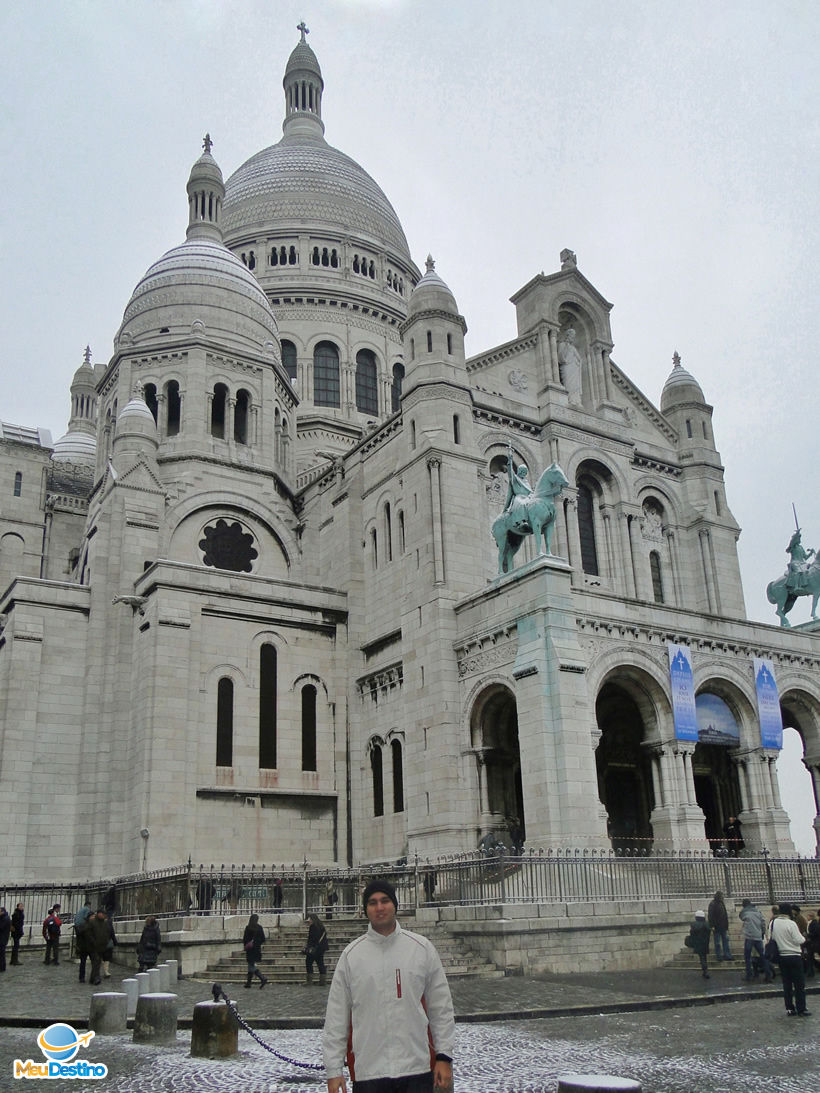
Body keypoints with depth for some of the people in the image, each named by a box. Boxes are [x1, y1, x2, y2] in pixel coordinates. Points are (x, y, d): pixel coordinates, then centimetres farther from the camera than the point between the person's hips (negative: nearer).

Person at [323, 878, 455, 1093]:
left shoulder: (422, 948, 3)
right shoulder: (351, 954, 2)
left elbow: (441, 1007, 6)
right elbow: (336, 1016, 3)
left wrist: (444, 1057, 1)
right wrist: (333, 1070, 0)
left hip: (418, 1069, 0)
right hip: (367, 1072, 0)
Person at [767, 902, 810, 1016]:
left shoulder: (772, 923, 1)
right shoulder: (791, 924, -17)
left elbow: (770, 938, 7)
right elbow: (799, 940, -16)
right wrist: (803, 937, 4)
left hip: (781, 957, 6)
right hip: (794, 956, -6)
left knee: (787, 984, 12)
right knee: (799, 985, 4)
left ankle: (790, 1009, 14)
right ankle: (801, 1009, 6)